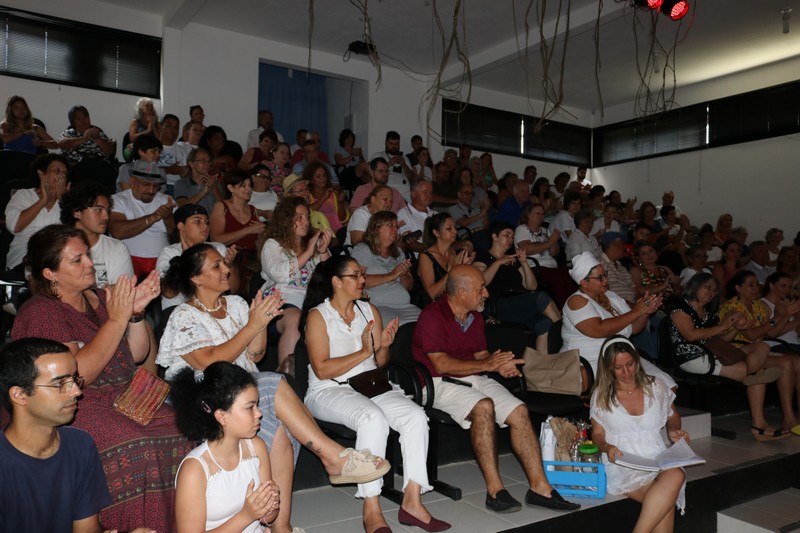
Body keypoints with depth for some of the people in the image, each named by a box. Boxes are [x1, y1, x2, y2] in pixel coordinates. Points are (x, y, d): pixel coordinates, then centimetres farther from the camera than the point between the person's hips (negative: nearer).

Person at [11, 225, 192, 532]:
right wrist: (116, 319, -19)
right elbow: (77, 375, -19)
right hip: (75, 411, -6)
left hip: (125, 399, 6)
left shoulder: (100, 299, 12)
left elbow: (138, 357, 10)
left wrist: (136, 312, -6)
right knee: (137, 451, -32)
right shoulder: (40, 313, -6)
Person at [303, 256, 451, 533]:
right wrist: (363, 352, -12)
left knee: (416, 416, -22)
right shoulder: (317, 315, -2)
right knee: (373, 418, -36)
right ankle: (371, 511, -29)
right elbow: (321, 370, -12)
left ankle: (412, 501, -17)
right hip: (330, 391, -5)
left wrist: (383, 346, -3)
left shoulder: (370, 310, 14)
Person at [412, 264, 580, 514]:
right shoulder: (432, 316, -13)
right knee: (483, 406, -34)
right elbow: (441, 364, -20)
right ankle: (495, 489, -29)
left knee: (519, 411, -12)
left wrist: (499, 364, -5)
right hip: (440, 383, -8)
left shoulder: (475, 317, 14)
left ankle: (539, 487, -9)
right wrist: (486, 365, -17)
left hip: (473, 379, 8)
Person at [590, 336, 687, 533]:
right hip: (623, 466, -2)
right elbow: (597, 434, 10)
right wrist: (607, 447, -11)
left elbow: (673, 417, 26)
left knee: (676, 475, -36)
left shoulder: (656, 387, 11)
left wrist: (674, 431, 4)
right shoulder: (601, 395, 7)